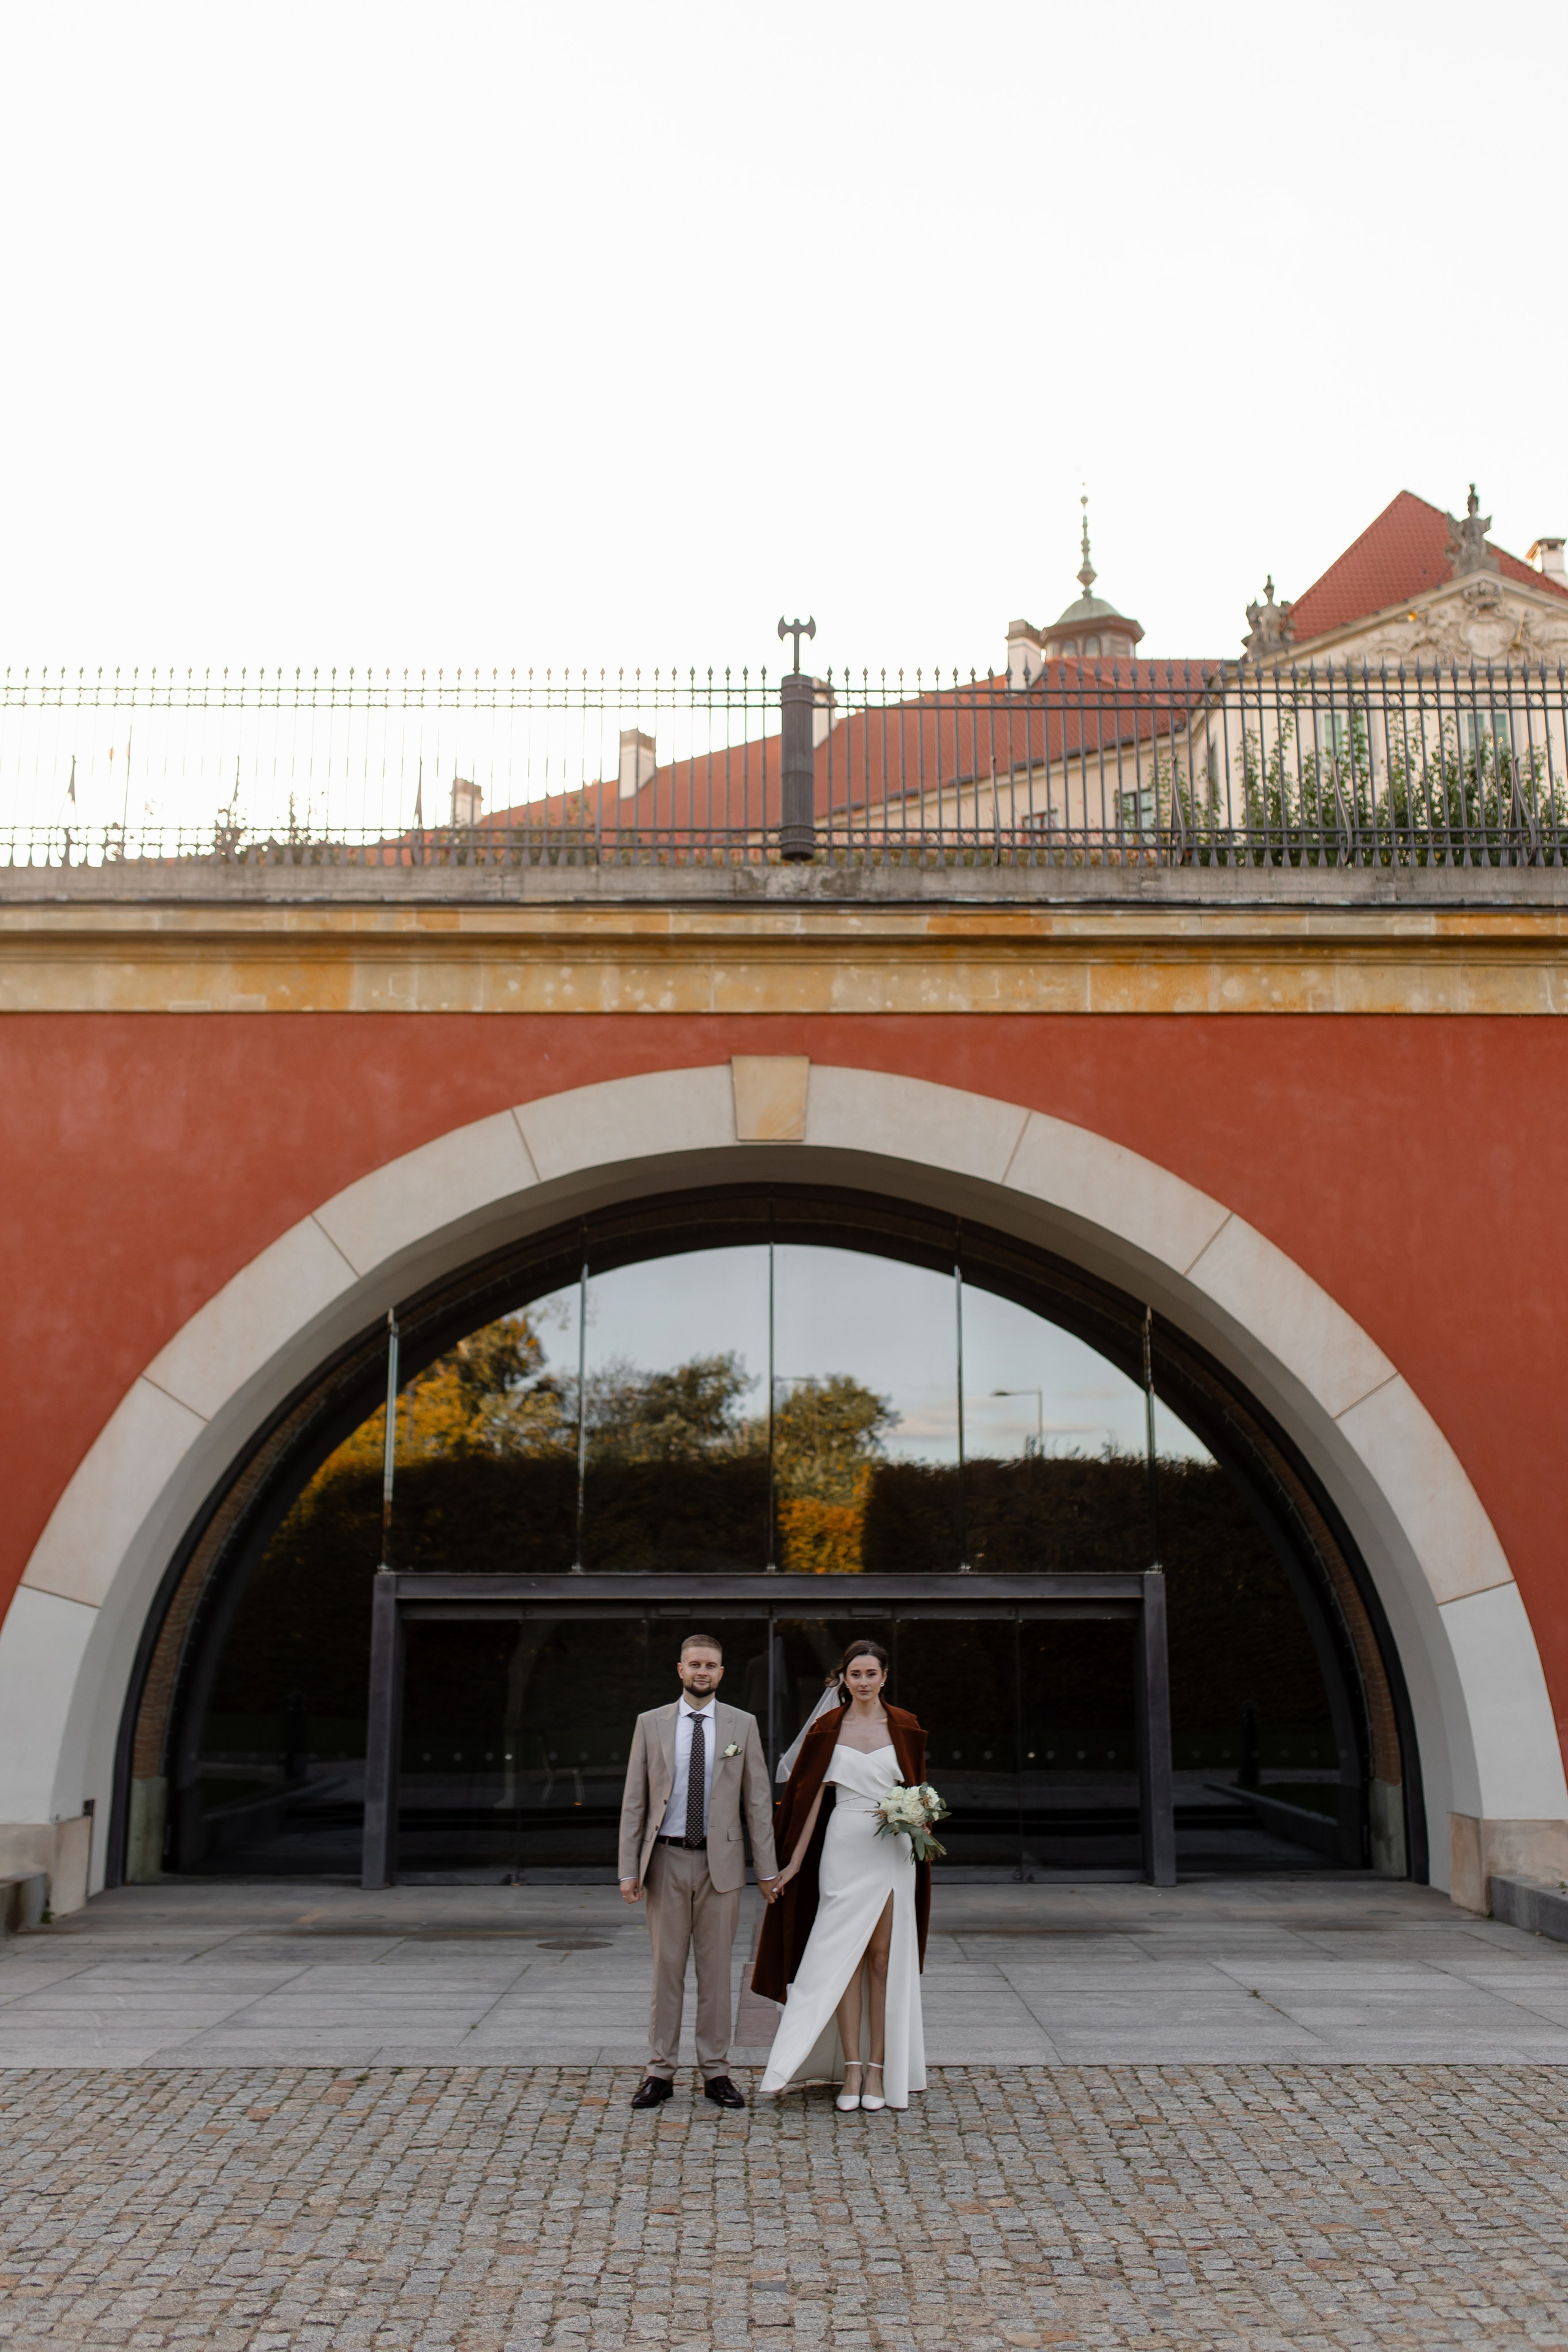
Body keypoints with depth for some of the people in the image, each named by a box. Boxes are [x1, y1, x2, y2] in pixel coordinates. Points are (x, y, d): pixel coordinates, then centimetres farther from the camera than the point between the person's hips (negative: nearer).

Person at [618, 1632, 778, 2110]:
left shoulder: (743, 1725, 3)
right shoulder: (651, 1724, 3)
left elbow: (757, 1801, 3)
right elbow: (634, 1802, 3)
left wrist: (767, 1869, 0)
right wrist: (629, 1869, -2)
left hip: (720, 1862, 0)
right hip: (667, 1860, 0)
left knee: (716, 1969, 6)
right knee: (666, 1969, 5)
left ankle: (716, 2071, 15)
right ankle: (660, 2071, 14)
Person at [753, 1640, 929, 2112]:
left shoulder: (904, 1728, 4)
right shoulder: (826, 1729, 2)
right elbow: (812, 1797, 3)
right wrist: (793, 1863, 0)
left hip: (892, 1850, 0)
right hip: (843, 1848, 0)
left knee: (884, 1956, 2)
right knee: (844, 1955, -2)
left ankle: (878, 2069, 9)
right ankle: (851, 2070, 4)